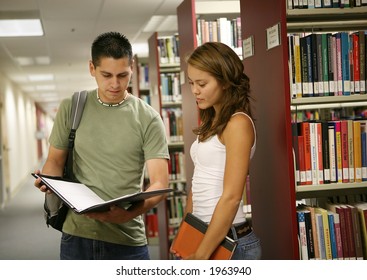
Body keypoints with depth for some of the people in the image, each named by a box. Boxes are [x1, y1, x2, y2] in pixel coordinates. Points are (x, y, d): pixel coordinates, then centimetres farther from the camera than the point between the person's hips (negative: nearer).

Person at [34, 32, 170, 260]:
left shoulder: (148, 118, -5)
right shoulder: (71, 108, 3)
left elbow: (160, 183, -10)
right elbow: (55, 160, 11)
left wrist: (129, 213, -28)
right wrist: (48, 180, -12)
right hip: (77, 236, 2)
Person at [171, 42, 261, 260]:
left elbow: (231, 197, -19)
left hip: (228, 240, -7)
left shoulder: (238, 123, -13)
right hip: (202, 233, 7)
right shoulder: (210, 123, 12)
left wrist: (201, 256, -18)